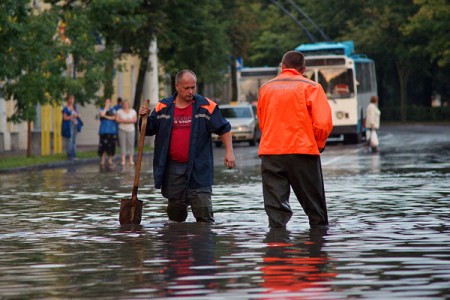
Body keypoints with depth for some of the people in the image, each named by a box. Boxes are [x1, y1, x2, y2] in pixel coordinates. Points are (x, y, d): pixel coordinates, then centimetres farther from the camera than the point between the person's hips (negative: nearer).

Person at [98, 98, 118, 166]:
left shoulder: (113, 110, 9)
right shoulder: (102, 109, 10)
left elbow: (113, 117, -6)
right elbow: (102, 114, -12)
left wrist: (106, 116, -8)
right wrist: (106, 107, -5)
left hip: (112, 130, 0)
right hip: (104, 131, 0)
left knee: (111, 146, -1)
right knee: (103, 145, -4)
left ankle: (110, 160, 7)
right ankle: (103, 160, 1)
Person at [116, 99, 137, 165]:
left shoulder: (133, 111, 10)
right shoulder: (119, 111, 7)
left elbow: (135, 120, -1)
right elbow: (117, 120, -5)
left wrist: (124, 121, -10)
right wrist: (128, 120, -10)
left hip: (131, 130, 1)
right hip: (122, 130, -1)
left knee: (131, 144, -4)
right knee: (123, 144, -6)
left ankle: (131, 160, -2)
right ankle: (123, 159, -5)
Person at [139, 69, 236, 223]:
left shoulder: (206, 106, 0)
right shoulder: (163, 107, 7)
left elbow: (224, 129, 5)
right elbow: (149, 130, 16)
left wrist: (229, 152, -4)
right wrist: (143, 117, -4)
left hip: (198, 169, -2)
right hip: (172, 169, 3)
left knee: (204, 211, -10)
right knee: (176, 210, 9)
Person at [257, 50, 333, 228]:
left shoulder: (266, 88, 10)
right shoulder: (310, 87, -1)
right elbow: (323, 123, -10)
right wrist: (319, 145, 7)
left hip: (270, 152, 2)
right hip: (303, 151, -2)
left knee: (276, 204, 2)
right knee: (313, 201, 11)